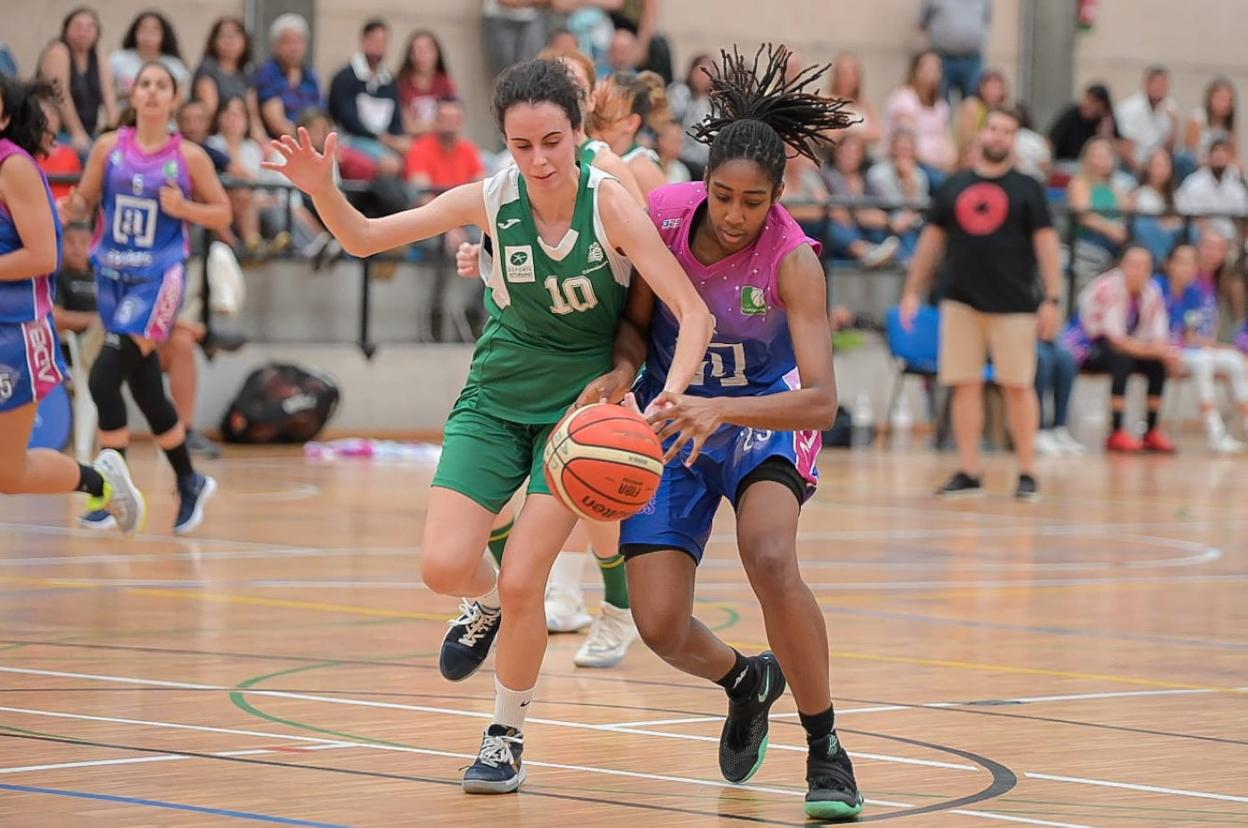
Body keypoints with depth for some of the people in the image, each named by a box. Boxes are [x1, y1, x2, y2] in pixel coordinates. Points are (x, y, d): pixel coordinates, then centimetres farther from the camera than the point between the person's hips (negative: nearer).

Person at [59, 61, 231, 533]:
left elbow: (222, 214, 4)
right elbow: (84, 201, 9)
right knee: (143, 385, 10)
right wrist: (70, 206, -13)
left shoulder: (189, 157, -4)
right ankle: (189, 483, 27)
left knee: (106, 377, -19)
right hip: (112, 275, 4)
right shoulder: (109, 148, 3)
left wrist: (183, 208, -14)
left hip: (157, 278, -4)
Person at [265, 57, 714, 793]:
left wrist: (669, 394, -42)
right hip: (495, 398, 2)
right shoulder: (492, 199, -13)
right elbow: (364, 239, -6)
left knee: (522, 582, -11)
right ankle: (487, 606, 24)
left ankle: (508, 739, 13)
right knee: (445, 567, -14)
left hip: (581, 404, -2)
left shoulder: (610, 204, -21)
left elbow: (694, 311, -25)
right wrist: (322, 189, -27)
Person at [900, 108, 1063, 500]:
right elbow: (932, 239, 15)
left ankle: (1027, 474, 4)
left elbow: (1046, 243, -1)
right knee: (965, 385, 1)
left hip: (1012, 304, -3)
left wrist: (1052, 299, -9)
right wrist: (913, 291, 10)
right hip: (961, 302, 3)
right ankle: (968, 473, 7)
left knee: (1018, 386, -2)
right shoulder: (953, 187, 11)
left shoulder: (1027, 189, 2)